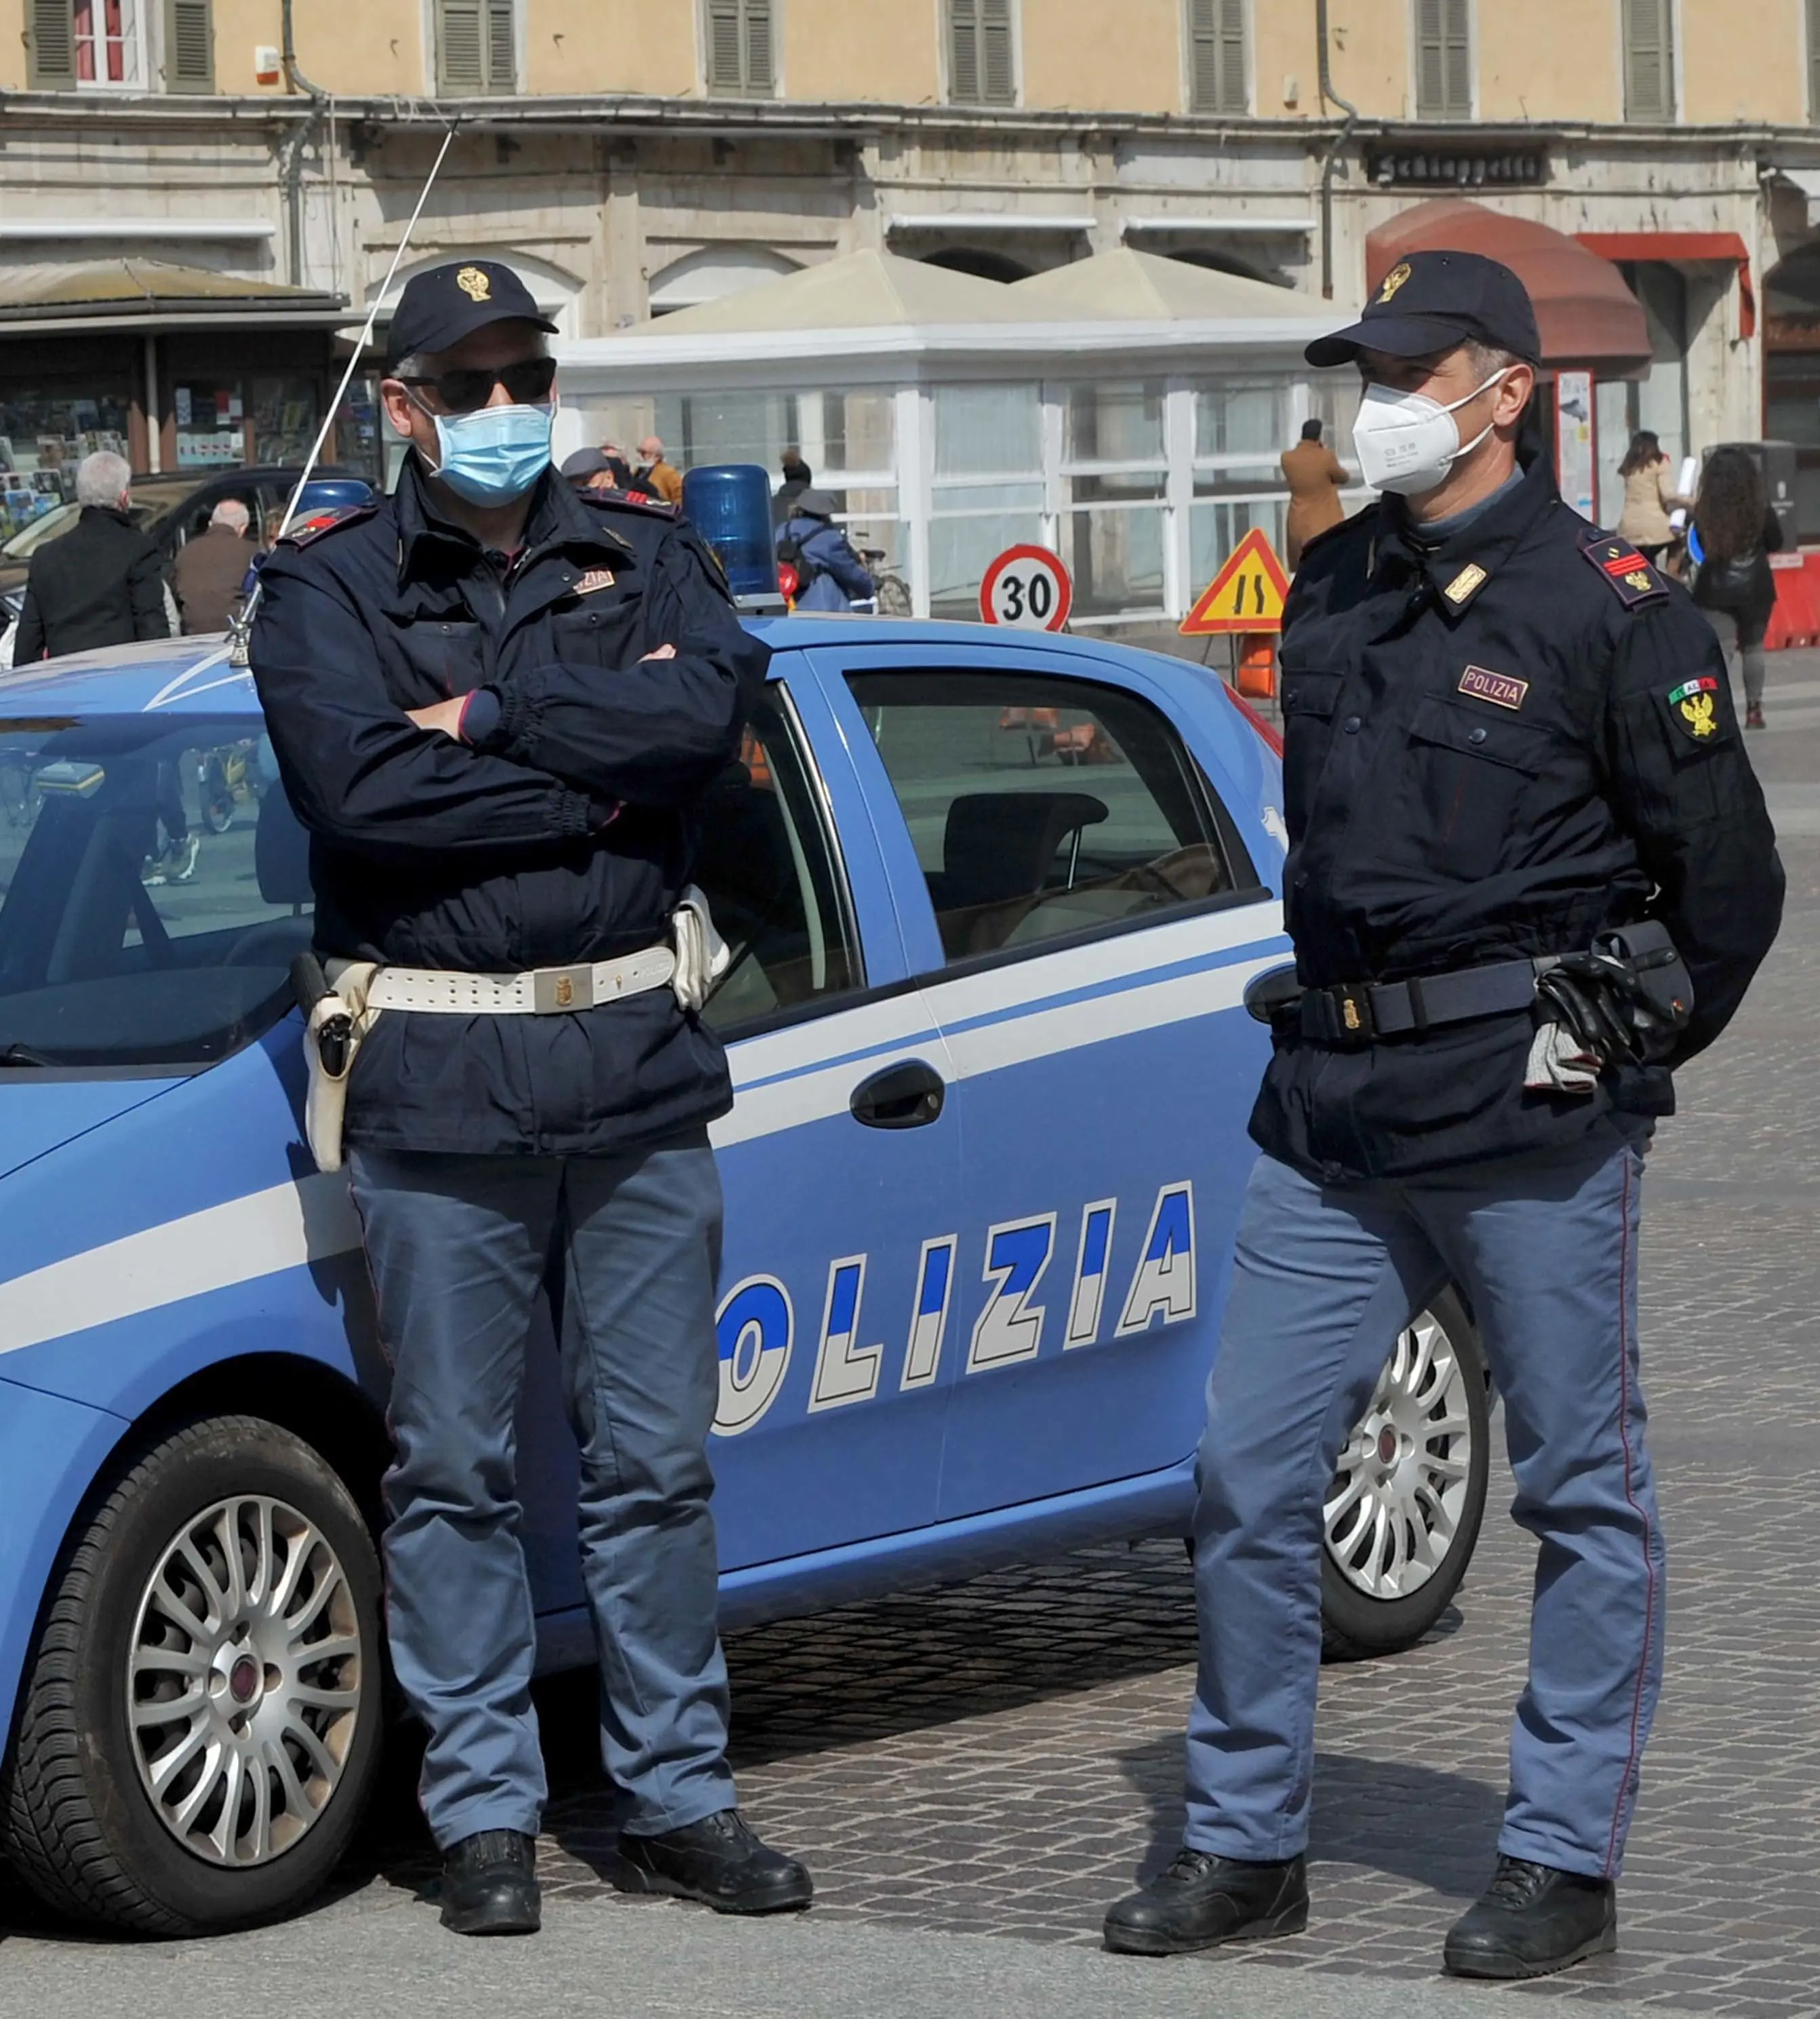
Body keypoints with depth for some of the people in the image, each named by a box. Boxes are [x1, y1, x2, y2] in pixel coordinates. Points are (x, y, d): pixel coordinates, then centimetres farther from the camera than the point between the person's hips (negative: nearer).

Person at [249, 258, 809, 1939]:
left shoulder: (641, 556, 10)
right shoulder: (329, 587, 1)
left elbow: (713, 709, -11)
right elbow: (358, 791, -16)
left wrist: (493, 712, -14)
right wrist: (598, 772, -11)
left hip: (637, 1061, 2)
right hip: (435, 1086, -2)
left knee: (657, 1456, 7)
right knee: (455, 1468, 3)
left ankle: (679, 1797, 16)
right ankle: (486, 1814, 12)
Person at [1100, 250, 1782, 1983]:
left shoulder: (1607, 607, -7)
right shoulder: (1333, 591, 12)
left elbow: (1727, 870, -2)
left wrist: (1619, 1052, 5)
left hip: (1529, 1123, -6)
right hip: (1332, 1118, 6)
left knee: (1581, 1487, 4)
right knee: (1247, 1476, 4)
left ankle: (1563, 1858, 12)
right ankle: (1244, 1842, 14)